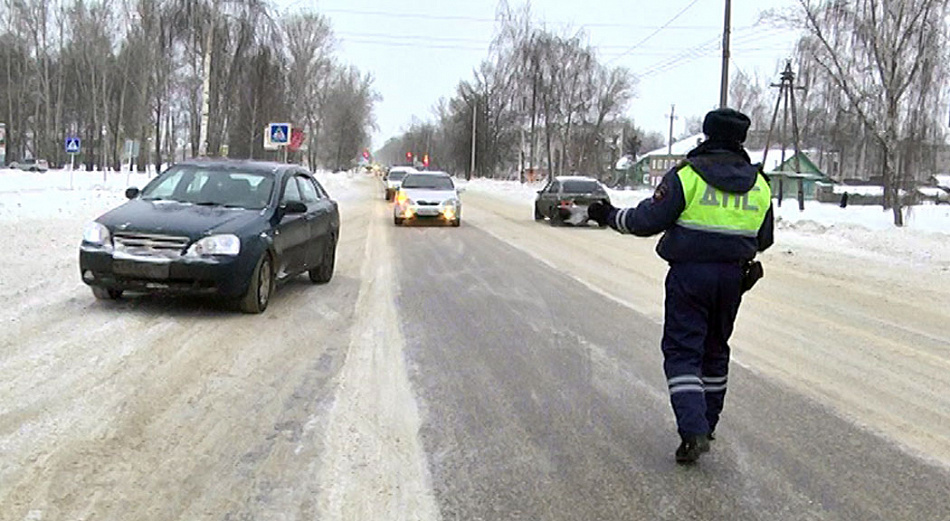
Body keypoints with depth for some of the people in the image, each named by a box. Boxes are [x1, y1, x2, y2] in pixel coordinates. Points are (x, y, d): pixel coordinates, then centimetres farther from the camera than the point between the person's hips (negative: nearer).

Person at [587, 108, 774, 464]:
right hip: (733, 275, 5)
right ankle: (707, 424, 30)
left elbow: (648, 220, -11)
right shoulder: (759, 184, 7)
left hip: (689, 273, -5)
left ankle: (693, 431, -13)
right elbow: (763, 239, 13)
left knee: (682, 351, -1)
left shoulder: (686, 175, -10)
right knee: (715, 349, 19)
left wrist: (610, 216, 4)